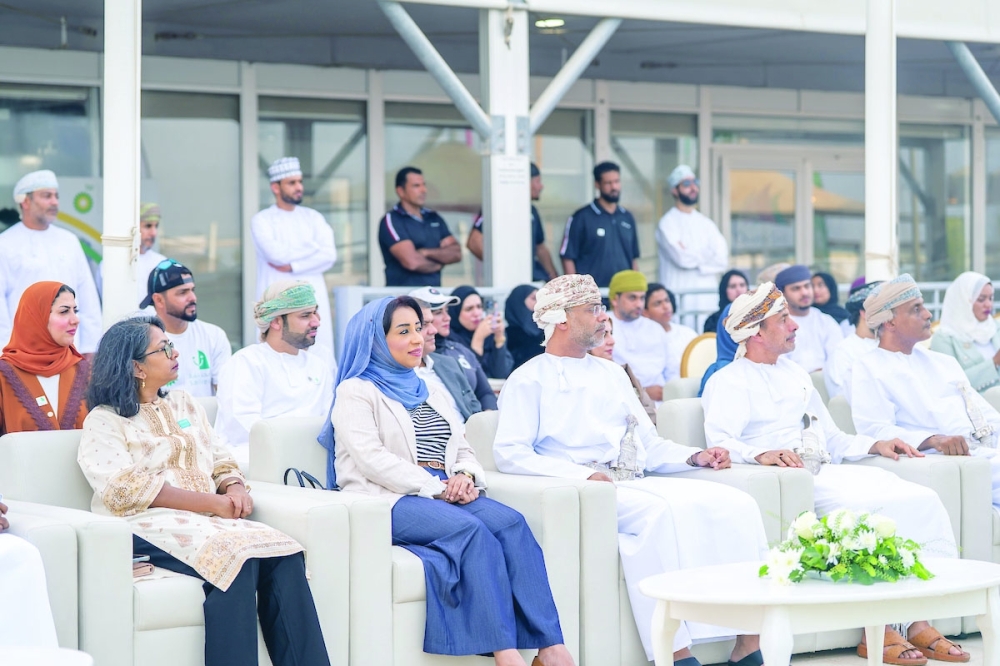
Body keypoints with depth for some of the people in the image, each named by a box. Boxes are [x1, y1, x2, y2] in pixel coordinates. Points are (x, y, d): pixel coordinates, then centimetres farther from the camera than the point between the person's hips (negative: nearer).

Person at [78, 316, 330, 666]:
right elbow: (127, 489, -11)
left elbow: (222, 463, 20)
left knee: (284, 556, -24)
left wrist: (236, 489, -5)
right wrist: (211, 502, -16)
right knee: (235, 558, -35)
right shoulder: (104, 421, 2)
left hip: (208, 519, 6)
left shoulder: (183, 404, 23)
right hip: (151, 524, -6)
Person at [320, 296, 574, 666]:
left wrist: (465, 476, -4)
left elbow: (463, 450, 21)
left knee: (511, 523, -24)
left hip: (446, 494, 6)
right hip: (389, 499, -6)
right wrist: (435, 488, -18)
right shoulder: (355, 392, 3)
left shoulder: (431, 392, 26)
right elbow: (372, 459, -11)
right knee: (472, 530, -33)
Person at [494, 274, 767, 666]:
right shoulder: (530, 380, 5)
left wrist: (695, 457, 6)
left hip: (637, 485, 7)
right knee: (661, 510, -35)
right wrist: (585, 474, -19)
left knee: (735, 503, -16)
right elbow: (510, 454, -8)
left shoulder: (611, 374, 27)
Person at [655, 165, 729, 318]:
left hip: (708, 300, 5)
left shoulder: (706, 224, 16)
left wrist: (694, 259, -7)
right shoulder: (667, 223, -1)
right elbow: (682, 259, -14)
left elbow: (722, 260, 4)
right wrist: (705, 255, 1)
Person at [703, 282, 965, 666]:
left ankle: (922, 621, -20)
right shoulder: (728, 383, 3)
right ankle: (877, 631, -26)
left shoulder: (795, 375, 28)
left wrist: (874, 445, 12)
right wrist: (762, 454, -33)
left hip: (828, 472, 7)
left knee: (923, 500, -14)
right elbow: (720, 443, -14)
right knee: (868, 510, -33)